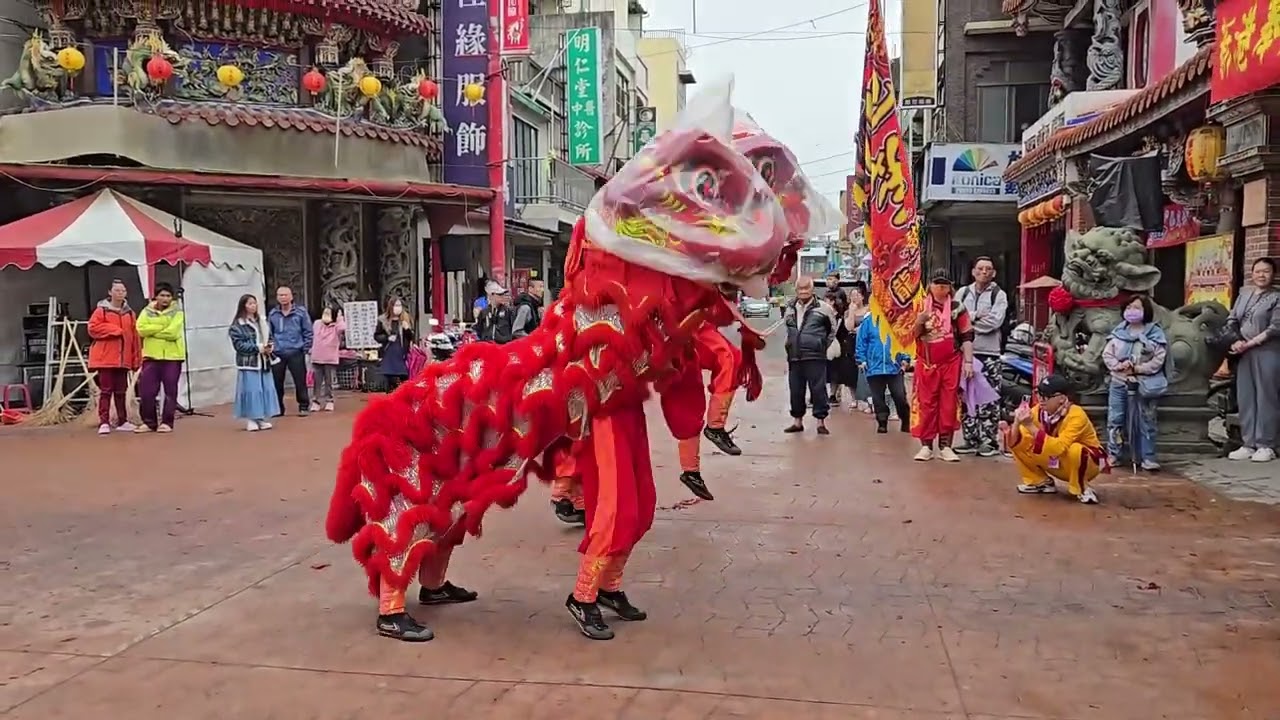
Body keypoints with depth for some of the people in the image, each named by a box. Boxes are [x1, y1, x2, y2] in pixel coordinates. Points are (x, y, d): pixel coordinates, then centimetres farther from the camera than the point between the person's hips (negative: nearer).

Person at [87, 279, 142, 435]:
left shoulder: (130, 314, 12)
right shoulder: (101, 310, -2)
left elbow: (134, 337, 11)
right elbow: (93, 328, -13)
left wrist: (136, 359, 8)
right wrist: (114, 330, -15)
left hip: (123, 359, 5)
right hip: (105, 358, -5)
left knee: (121, 391, 11)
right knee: (106, 391, -6)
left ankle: (122, 421, 18)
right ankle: (104, 422, -6)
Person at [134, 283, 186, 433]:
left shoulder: (177, 312, -2)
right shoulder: (147, 311, 7)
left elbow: (172, 333, -16)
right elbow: (141, 330, -8)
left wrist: (152, 331, -8)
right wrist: (162, 326, -13)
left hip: (172, 357, -2)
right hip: (151, 356, 3)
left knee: (170, 392, 1)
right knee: (146, 391, 2)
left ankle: (167, 422, 10)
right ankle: (149, 422, 13)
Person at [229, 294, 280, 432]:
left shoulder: (262, 322, 14)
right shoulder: (237, 325, -7)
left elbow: (270, 338, 20)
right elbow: (239, 345, -13)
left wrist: (270, 347, -2)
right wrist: (258, 348, -17)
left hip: (264, 362, 6)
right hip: (248, 363, -6)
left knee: (266, 389, 6)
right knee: (251, 390, -6)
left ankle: (262, 418, 15)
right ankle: (250, 419, 1)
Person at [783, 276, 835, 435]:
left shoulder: (823, 307, -3)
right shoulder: (790, 309, 11)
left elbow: (833, 329, 7)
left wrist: (823, 345, 6)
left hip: (815, 357, -5)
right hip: (794, 357, 5)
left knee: (818, 389, -3)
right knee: (796, 390, 9)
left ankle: (821, 422, 5)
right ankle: (797, 421, 20)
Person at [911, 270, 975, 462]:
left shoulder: (957, 308, 3)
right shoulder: (921, 306, 5)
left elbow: (967, 336, 3)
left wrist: (968, 362, -3)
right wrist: (920, 320, -15)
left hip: (950, 363, 0)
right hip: (926, 363, 1)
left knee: (949, 404, 2)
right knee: (926, 404, 2)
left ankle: (945, 446, 8)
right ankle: (926, 445, 6)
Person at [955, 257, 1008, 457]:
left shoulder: (999, 295, 3)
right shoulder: (963, 292, 12)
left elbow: (993, 322, -11)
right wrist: (976, 316, -12)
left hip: (989, 353, -3)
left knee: (988, 400, -4)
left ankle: (989, 441, 3)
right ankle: (970, 439, 14)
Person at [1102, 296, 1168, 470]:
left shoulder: (1155, 333, -4)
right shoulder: (1119, 331, 6)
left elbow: (1158, 360, -9)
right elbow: (1107, 354, 5)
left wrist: (1137, 368, -17)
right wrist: (1118, 365, -12)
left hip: (1143, 384, -3)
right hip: (1119, 382, 3)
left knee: (1146, 422, 3)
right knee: (1115, 419, 5)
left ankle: (1148, 458, 8)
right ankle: (1113, 454, 15)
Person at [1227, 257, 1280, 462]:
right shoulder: (1244, 293, 14)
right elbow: (1232, 320, 14)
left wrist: (1249, 343, -14)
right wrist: (1235, 341, -3)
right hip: (1244, 353, 5)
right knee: (1245, 398, 6)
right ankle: (1248, 444, 12)